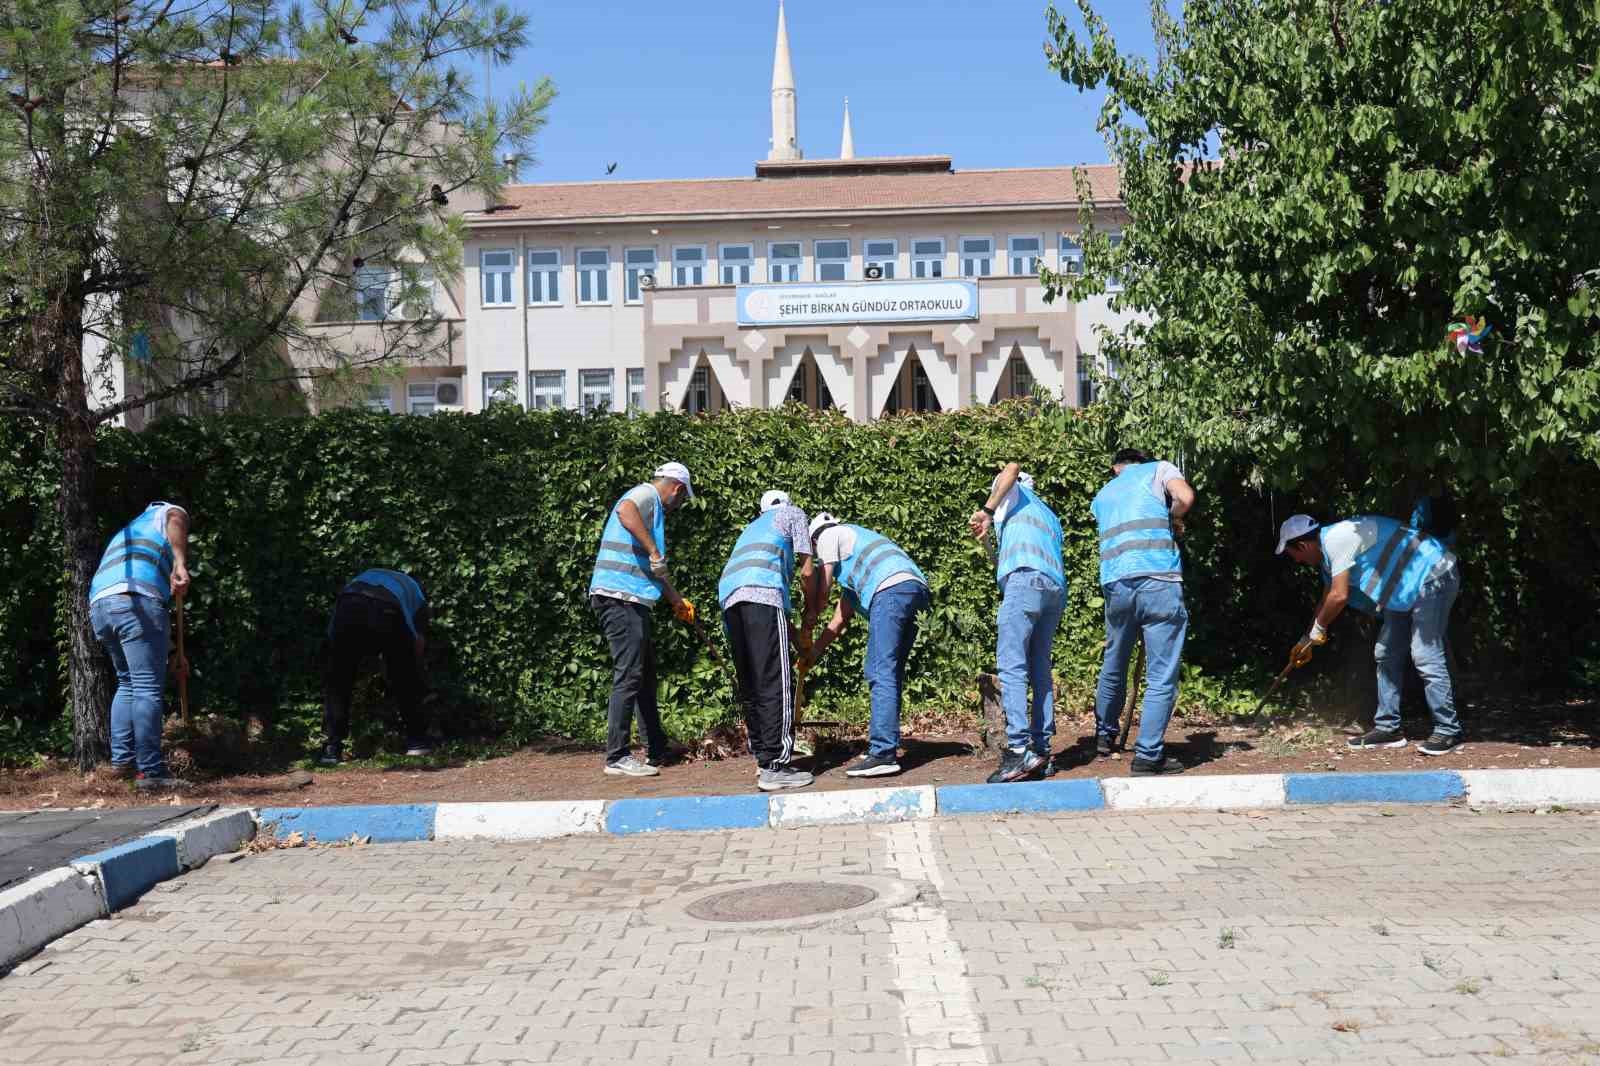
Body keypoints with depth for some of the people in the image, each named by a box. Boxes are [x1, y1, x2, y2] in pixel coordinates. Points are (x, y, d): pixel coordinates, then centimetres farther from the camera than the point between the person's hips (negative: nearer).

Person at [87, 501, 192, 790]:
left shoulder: (127, 534, 41)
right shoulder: (166, 511, 23)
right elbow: (176, 522, -8)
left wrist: (173, 656, 35)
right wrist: (181, 564, -24)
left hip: (99, 606, 8)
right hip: (135, 601, -8)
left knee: (128, 684, 22)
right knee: (148, 689, -6)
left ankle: (122, 759, 19)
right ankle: (150, 772, -8)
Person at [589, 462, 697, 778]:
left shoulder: (652, 509, 27)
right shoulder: (647, 494, -4)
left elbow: (655, 570, 35)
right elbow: (624, 510, -29)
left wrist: (677, 600, 42)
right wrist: (655, 552, -24)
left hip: (631, 602, 11)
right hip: (620, 598, -11)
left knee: (646, 674, 16)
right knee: (629, 676, -10)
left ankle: (657, 750, 24)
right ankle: (618, 757, -8)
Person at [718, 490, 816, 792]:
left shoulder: (754, 527, 40)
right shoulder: (793, 514, 23)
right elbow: (806, 571, 14)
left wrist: (796, 634, 38)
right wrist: (811, 608, 31)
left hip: (729, 597, 7)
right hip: (761, 593, -7)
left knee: (750, 686, 14)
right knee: (776, 684, -9)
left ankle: (763, 757, 19)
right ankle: (774, 767, -14)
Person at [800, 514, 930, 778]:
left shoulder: (828, 535, 17)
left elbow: (822, 590, 11)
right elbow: (841, 620, 38)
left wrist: (808, 619, 28)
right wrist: (815, 652, 38)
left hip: (891, 588, -9)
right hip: (917, 589, 9)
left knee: (880, 673, -12)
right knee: (891, 674, 14)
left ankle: (883, 754, -18)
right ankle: (888, 746, 16)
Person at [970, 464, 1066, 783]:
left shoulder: (1014, 494, 18)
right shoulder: (1050, 516, 37)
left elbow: (1012, 469, -4)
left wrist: (987, 512, -3)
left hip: (1026, 579, -8)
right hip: (1056, 586, 8)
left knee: (1011, 666, -13)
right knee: (1040, 670, 10)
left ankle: (1019, 750, -23)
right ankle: (1042, 750, 7)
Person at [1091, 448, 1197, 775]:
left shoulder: (1102, 496, 27)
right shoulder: (1159, 469, 14)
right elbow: (1185, 497, -4)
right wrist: (1173, 521, 15)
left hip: (1116, 585, 5)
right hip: (1158, 581, -5)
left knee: (1113, 666, 23)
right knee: (1162, 676, 0)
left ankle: (1105, 736, 38)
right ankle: (1148, 755, -2)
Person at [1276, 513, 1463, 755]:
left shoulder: (1337, 539, -21)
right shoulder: (1327, 553, 12)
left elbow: (1339, 596, -23)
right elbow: (1327, 601, 24)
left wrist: (1317, 629, -7)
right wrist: (1306, 642, 28)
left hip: (1432, 577, -11)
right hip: (1409, 590, 11)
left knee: (1426, 656, -15)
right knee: (1386, 655, 11)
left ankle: (1449, 732, -10)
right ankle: (1388, 728, 14)